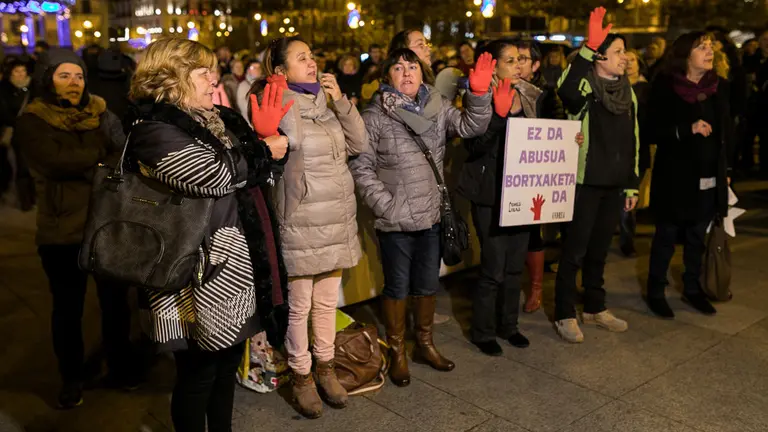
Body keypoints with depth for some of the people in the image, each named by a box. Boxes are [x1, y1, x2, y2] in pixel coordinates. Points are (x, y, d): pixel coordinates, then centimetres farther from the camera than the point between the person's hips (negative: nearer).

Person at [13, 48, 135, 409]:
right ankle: (71, 378, 30)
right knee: (68, 307, 12)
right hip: (62, 230, -2)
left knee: (115, 301, 14)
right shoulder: (32, 121, -3)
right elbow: (55, 162, -20)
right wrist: (100, 157, -12)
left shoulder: (102, 115, 7)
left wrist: (80, 165, -18)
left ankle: (121, 366, 34)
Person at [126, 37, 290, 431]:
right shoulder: (154, 130, -15)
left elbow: (256, 173, 17)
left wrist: (266, 137, -3)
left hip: (235, 270, 9)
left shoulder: (216, 119, 12)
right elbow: (214, 173, -27)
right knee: (198, 374, 8)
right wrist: (264, 149, -10)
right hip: (202, 279, -9)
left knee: (228, 364, 21)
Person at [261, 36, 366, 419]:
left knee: (327, 301, 17)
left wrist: (341, 101, -5)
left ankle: (325, 368, 34)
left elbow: (359, 144, 3)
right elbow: (288, 143, -27)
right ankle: (301, 376, 25)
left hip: (337, 220, 6)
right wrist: (283, 99, -18)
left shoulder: (327, 101, 10)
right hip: (301, 224, -6)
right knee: (300, 305, 7)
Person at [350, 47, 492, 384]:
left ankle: (425, 343, 37)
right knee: (397, 287, 10)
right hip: (395, 221, -4)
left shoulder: (438, 106, 4)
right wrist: (386, 206, -15)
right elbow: (361, 168, -8)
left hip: (432, 216, 4)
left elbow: (470, 126, -10)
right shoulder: (374, 117, -8)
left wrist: (479, 93, -26)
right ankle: (397, 352, 28)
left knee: (428, 284, 16)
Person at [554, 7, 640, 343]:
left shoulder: (627, 91, 10)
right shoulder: (585, 87, -10)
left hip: (614, 183, 6)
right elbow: (566, 89, -37)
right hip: (585, 181, -6)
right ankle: (564, 315, 13)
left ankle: (595, 307, 30)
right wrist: (589, 47, -40)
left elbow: (632, 141, 15)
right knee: (575, 249, 1)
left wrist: (632, 184, 14)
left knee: (599, 248, 16)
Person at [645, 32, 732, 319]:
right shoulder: (665, 87, -7)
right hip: (676, 176, -4)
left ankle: (692, 289, 28)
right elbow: (655, 129, -11)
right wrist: (688, 129, -24)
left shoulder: (720, 86, 7)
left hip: (709, 178, 4)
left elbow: (727, 129, 11)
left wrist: (725, 169, 9)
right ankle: (655, 292, 18)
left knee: (698, 237, 13)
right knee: (666, 236, 5)